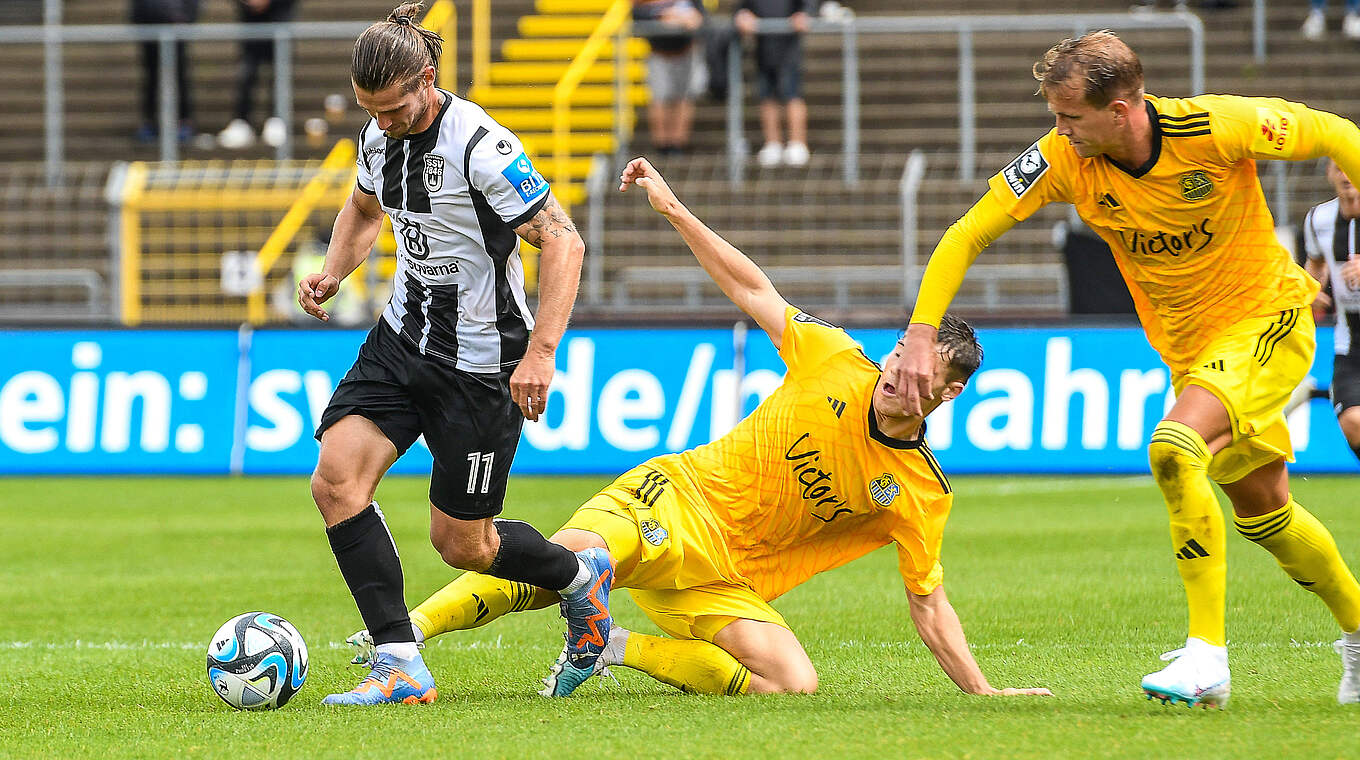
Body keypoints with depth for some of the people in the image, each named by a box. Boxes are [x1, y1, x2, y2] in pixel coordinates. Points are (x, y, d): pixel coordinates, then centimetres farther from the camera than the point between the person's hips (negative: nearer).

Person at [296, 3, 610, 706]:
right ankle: (400, 667, -13)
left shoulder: (480, 146, -23)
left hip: (481, 364, -7)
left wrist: (541, 353, -30)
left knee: (461, 542, 2)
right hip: (402, 338, 7)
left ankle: (582, 576, 34)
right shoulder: (379, 135, 0)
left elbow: (563, 242, -22)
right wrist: (331, 275, 3)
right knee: (336, 477, -15)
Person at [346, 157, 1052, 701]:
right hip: (679, 498, -2)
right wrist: (672, 208, 3)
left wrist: (984, 691, -2)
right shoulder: (838, 364, -1)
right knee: (573, 553, -34)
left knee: (795, 683, -26)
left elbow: (929, 606, 6)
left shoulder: (922, 496, -1)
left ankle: (616, 648, -9)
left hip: (727, 581, 2)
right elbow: (751, 288, 7)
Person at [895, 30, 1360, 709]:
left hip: (1267, 316, -6)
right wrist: (921, 334, -17)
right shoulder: (1062, 161, -16)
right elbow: (965, 237, -9)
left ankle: (1207, 652, -24)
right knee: (1261, 509, 14)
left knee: (1175, 448, -28)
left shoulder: (1214, 127, -27)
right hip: (1187, 346, 6)